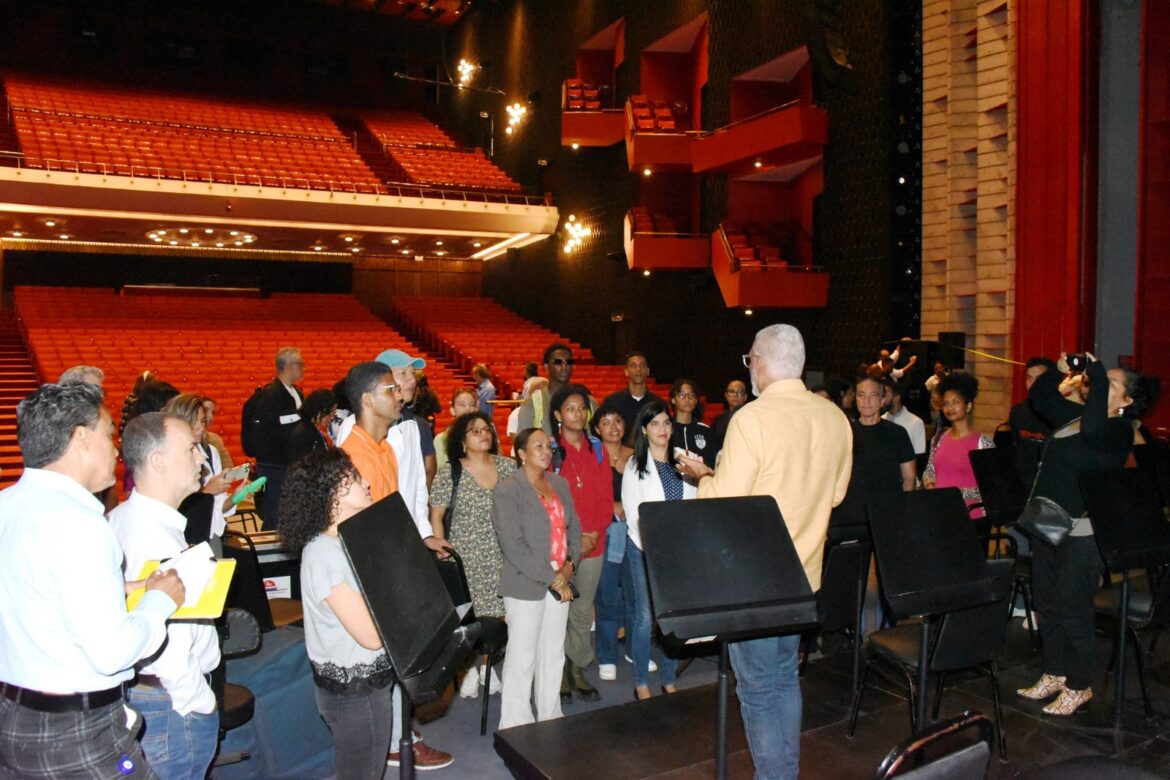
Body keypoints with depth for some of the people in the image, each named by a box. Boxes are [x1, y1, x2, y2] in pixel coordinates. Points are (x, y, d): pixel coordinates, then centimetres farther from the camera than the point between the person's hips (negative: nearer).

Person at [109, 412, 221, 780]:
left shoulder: (120, 517, 4)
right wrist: (200, 704, -16)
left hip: (134, 689, 10)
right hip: (170, 704, -10)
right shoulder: (159, 539, -28)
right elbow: (170, 649, -29)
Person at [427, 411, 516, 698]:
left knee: (494, 611, 4)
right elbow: (435, 516, 1)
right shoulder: (449, 472, -3)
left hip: (502, 556, 2)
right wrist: (442, 552, -3)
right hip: (466, 557, -2)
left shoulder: (508, 466, 4)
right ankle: (468, 669, 20)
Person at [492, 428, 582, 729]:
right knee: (523, 657, 2)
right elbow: (513, 545, -16)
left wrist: (569, 564, -3)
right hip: (525, 585, -6)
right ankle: (515, 726, 15)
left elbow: (574, 527, 14)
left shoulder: (560, 484, 11)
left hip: (559, 583, 6)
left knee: (554, 654, 14)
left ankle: (551, 718, 27)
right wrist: (551, 578, -16)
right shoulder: (507, 490, -10)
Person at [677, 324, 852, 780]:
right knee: (785, 676, 21)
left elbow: (725, 503, -19)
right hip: (803, 572, 7)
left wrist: (701, 474, -1)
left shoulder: (753, 418, -21)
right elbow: (835, 494, 12)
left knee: (758, 689, 6)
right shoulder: (835, 418, 1)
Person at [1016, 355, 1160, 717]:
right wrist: (1060, 371, 5)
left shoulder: (1119, 431, -13)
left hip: (1081, 531, -8)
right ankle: (1054, 674, 32)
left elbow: (1092, 430, -36)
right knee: (1047, 602, 17)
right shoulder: (1074, 415, 10)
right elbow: (1039, 397, 23)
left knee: (1073, 609, 3)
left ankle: (1078, 686, 19)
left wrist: (1096, 374, -27)